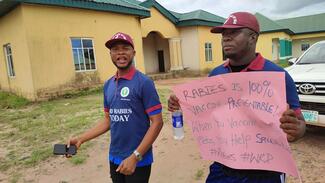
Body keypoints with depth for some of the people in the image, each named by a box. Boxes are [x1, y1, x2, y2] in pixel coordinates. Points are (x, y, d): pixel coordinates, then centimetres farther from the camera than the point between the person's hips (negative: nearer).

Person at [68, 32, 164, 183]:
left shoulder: (143, 82, -13)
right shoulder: (108, 85, 4)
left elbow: (157, 122, -15)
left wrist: (135, 157, -18)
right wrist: (81, 138, 5)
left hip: (138, 161, -5)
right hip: (114, 159, 6)